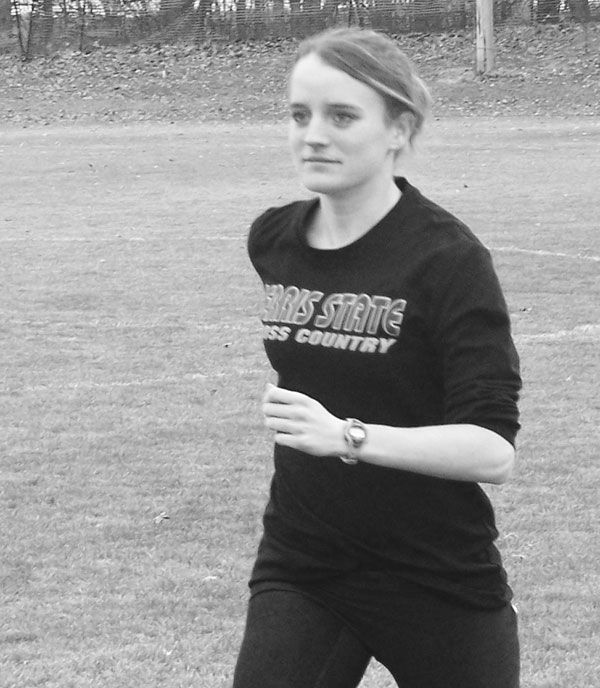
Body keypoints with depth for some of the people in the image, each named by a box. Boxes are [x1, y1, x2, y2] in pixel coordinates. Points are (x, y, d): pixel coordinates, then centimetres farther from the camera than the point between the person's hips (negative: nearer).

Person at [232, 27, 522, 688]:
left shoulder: (448, 257, -15)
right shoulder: (271, 241, 3)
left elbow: (493, 449, -23)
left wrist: (348, 437, -33)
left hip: (437, 581, -4)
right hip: (298, 571, 4)